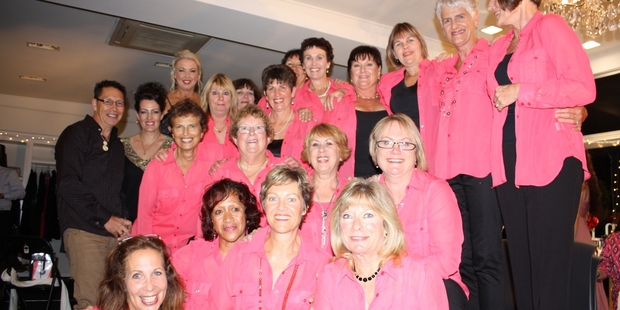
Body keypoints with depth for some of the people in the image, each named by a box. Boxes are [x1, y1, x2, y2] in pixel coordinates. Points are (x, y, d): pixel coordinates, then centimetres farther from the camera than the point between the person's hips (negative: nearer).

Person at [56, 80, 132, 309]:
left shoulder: (117, 144, 21)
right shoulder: (77, 134, 0)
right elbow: (68, 185, -12)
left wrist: (124, 221, 5)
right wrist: (104, 219, -11)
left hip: (115, 232, 6)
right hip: (85, 230, -6)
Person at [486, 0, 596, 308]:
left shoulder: (550, 27, 1)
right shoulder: (497, 49, 20)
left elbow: (583, 88, -10)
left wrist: (520, 91, -10)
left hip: (552, 162, -6)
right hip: (509, 165, 6)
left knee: (550, 267, -3)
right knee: (521, 265, 8)